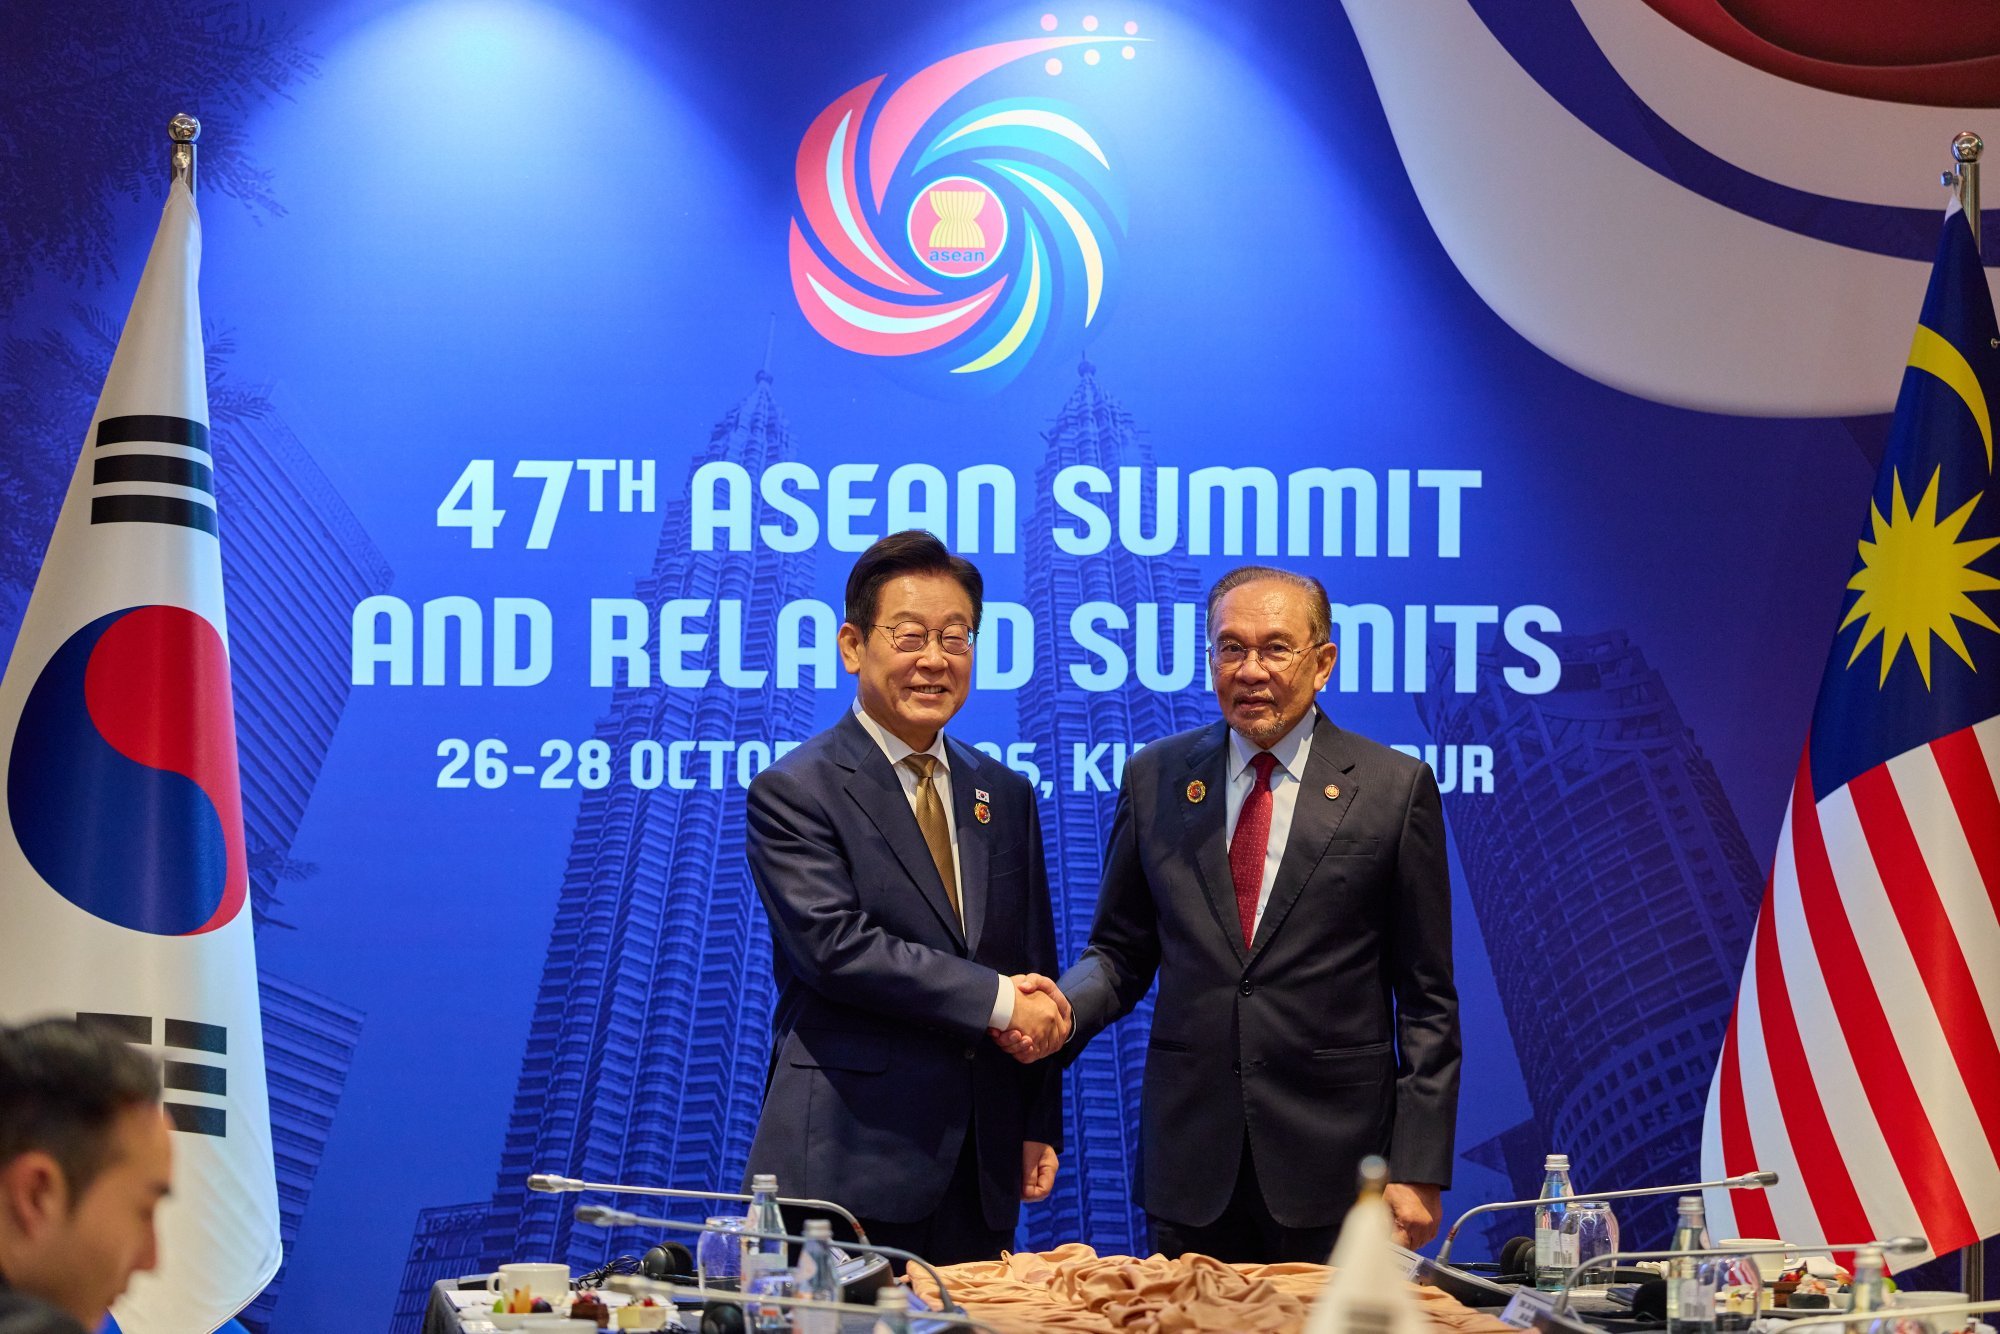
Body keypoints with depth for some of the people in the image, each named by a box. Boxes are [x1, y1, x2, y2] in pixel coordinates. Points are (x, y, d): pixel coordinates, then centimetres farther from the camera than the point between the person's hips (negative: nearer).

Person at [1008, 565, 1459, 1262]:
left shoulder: (1396, 787, 1)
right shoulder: (1154, 778, 8)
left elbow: (1426, 998, 1)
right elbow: (1121, 952, 13)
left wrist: (1419, 1170, -4)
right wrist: (1060, 1008, -10)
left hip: (1334, 1164, -2)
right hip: (1191, 1162, 2)